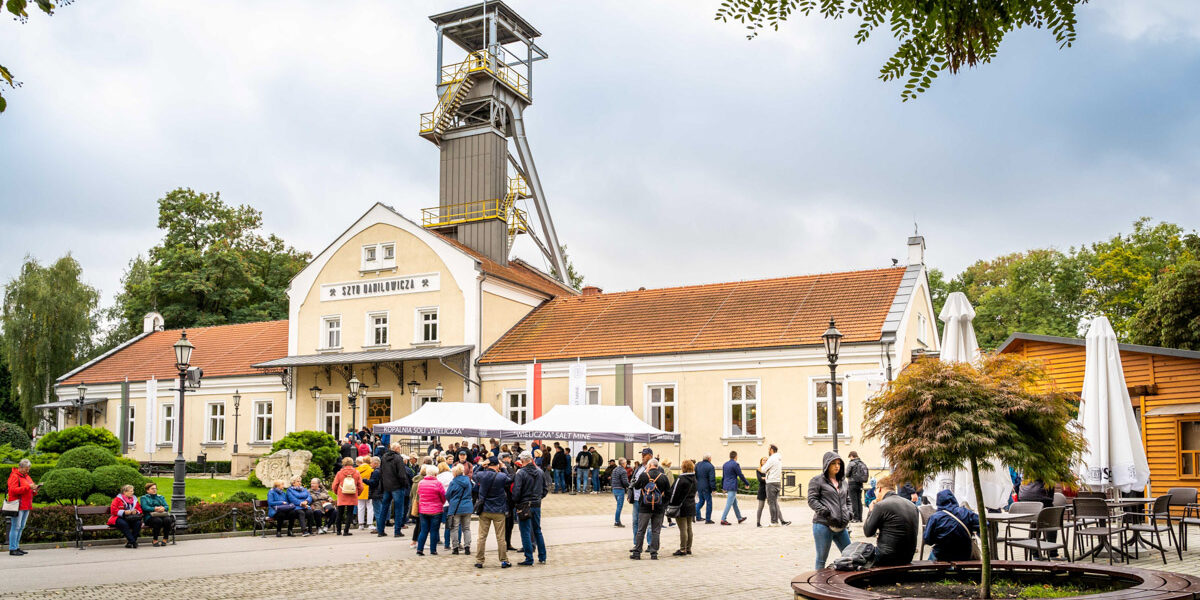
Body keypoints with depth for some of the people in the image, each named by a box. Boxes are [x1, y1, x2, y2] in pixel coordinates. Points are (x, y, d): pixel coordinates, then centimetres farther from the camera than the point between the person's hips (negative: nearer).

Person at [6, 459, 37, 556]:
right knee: (16, 527, -8)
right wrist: (28, 487, -22)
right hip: (18, 506, -8)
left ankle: (16, 547, 16)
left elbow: (30, 492, 25)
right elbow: (13, 490, -18)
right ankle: (12, 549, -6)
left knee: (21, 527, 10)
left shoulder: (27, 477, 20)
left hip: (26, 506, 8)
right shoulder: (14, 476, -6)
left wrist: (34, 489, 3)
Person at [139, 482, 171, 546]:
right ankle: (155, 540, -23)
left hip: (162, 515, 3)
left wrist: (163, 508, -12)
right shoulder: (144, 498, 16)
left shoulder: (161, 497, 28)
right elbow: (145, 507, -4)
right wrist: (155, 509, -18)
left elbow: (166, 506, 12)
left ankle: (165, 540, -24)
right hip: (150, 516, -3)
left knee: (167, 520, -32)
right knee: (158, 520, -37)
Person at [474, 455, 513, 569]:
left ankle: (479, 561, 11)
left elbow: (475, 476, 14)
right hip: (499, 511, -2)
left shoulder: (481, 475, -8)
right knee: (501, 537, 6)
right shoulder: (502, 477, -14)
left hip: (484, 510, 2)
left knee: (481, 537, 9)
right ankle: (504, 561, 11)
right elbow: (511, 481, 3)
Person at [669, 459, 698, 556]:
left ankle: (683, 550, -1)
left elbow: (674, 493, -14)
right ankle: (688, 548, 19)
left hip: (682, 507, -8)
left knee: (683, 529, -4)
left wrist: (670, 505, -5)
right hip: (691, 507, 8)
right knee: (689, 528, 13)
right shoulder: (694, 479, 8)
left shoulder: (681, 479, -17)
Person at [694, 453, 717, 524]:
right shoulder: (710, 466, -13)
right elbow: (712, 479, -17)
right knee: (709, 502, 3)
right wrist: (713, 488, -12)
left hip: (698, 487, 6)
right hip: (706, 488, -6)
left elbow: (694, 476, 14)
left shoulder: (697, 464, 7)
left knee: (701, 501, 21)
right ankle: (708, 520, 4)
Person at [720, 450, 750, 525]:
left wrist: (723, 487, 25)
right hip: (732, 487, -8)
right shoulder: (735, 464, -13)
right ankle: (723, 520, -10)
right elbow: (741, 476, -10)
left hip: (726, 486, 8)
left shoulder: (725, 464, 11)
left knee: (735, 503, 18)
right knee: (729, 503, -7)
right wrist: (747, 483, 3)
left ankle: (739, 518, 28)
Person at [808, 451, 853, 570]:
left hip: (840, 527, 6)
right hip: (823, 525, -6)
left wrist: (849, 513, 8)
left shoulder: (843, 481, 19)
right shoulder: (817, 480, -2)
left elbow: (847, 500, 27)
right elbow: (812, 500, -9)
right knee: (821, 559, 1)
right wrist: (826, 512, -18)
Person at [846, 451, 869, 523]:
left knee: (854, 501, -4)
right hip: (860, 484, 7)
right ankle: (860, 518, 11)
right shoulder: (863, 463, 9)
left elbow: (847, 475, -5)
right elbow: (867, 474, 12)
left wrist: (849, 477, 16)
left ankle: (856, 518, -6)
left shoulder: (852, 463, -11)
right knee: (859, 501, 10)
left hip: (853, 484, -7)